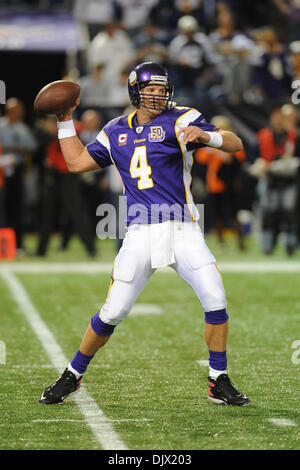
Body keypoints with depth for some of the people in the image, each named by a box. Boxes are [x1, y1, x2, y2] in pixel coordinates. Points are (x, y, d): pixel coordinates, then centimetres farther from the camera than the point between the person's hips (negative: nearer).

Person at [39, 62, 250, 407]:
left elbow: (236, 144, -7)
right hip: (140, 234, 2)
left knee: (215, 300, -14)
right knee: (113, 313, 0)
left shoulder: (180, 120, 0)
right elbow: (77, 162, 22)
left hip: (182, 230, -2)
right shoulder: (117, 131, 12)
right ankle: (72, 377, 18)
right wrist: (65, 121, 19)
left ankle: (219, 383, 1)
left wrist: (205, 136, -26)